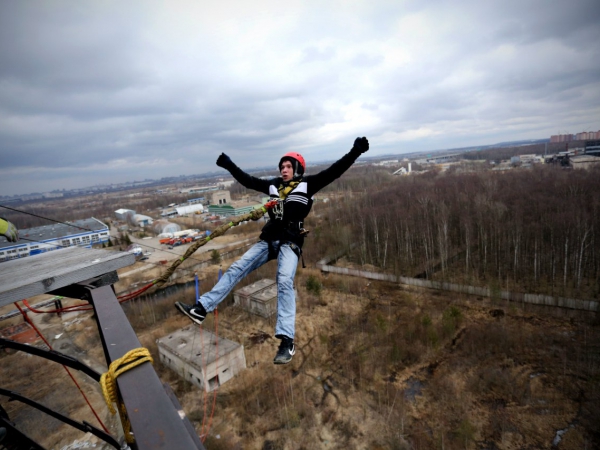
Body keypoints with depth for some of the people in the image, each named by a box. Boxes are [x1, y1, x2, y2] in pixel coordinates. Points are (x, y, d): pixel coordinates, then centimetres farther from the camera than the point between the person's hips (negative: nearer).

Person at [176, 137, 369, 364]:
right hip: (268, 240, 6)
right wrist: (229, 165, 32)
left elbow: (334, 171, -5)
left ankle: (287, 341, -25)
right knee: (236, 269, 0)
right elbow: (248, 180, 27)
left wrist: (355, 151, -14)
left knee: (285, 282, -27)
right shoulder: (273, 184, 18)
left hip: (290, 242, -6)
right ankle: (201, 308, 6)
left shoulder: (307, 184, 4)